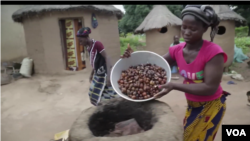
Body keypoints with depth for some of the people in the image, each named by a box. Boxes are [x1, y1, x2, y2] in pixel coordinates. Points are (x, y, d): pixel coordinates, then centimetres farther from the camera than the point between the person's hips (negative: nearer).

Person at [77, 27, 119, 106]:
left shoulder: (97, 44, -16)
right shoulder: (88, 47, 8)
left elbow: (106, 58, -20)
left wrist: (108, 75, -28)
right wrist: (92, 74, 22)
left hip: (104, 73, -9)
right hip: (98, 74, 9)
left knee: (108, 95, -3)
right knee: (95, 94, 16)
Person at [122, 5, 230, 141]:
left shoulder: (213, 52, -27)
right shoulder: (177, 50, -11)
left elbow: (210, 88, -30)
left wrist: (174, 86, -40)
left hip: (210, 106, -5)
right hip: (192, 105, 5)